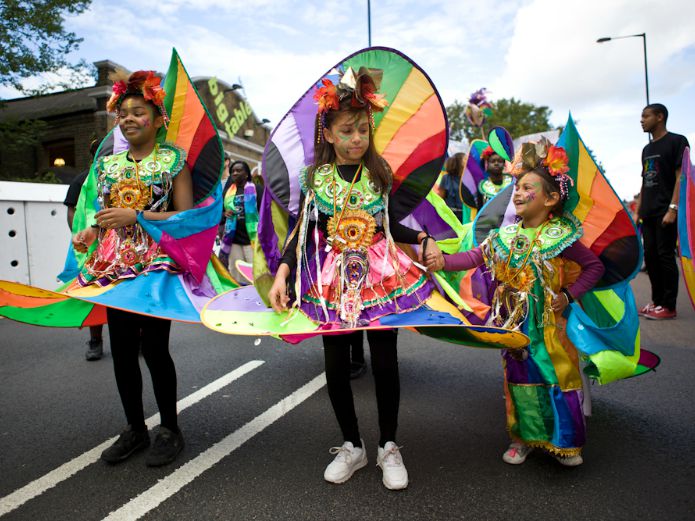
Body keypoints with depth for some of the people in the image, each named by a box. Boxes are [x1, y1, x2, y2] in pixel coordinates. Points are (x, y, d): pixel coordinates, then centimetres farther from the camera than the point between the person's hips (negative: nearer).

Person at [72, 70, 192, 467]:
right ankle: (135, 428, 25)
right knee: (122, 350, 8)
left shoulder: (173, 159, 0)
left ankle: (170, 430, 15)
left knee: (154, 347, -4)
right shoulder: (109, 164, 15)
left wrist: (137, 216, -16)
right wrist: (90, 233, 0)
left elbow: (187, 216, -8)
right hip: (115, 266, 6)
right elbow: (106, 216, 20)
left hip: (157, 265, -5)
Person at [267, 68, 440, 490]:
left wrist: (423, 238, -4)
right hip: (332, 282, 1)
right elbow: (301, 233, -3)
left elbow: (389, 226, 8)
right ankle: (352, 446, 29)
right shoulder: (314, 177, -1)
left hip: (381, 278, 0)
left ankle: (389, 447, 25)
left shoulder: (380, 172, 0)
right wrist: (282, 274, -14)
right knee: (336, 364, 8)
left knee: (385, 361, 4)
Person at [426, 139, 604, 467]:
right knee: (519, 380, 12)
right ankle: (524, 437, 31)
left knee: (558, 378, 6)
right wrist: (444, 261, -24)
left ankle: (566, 442, 28)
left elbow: (594, 266, -1)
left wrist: (569, 295, -9)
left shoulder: (560, 237, -9)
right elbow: (474, 257, -9)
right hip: (514, 323, 3)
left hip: (548, 323, -3)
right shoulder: (505, 236, 1)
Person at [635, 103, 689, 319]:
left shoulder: (677, 141, -2)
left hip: (665, 212, -7)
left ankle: (668, 306, 1)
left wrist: (673, 208, -17)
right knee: (650, 256, 7)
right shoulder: (646, 149, 19)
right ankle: (657, 301, 17)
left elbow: (681, 176, -9)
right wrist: (638, 211, 15)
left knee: (665, 256, -5)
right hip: (649, 213, 7)